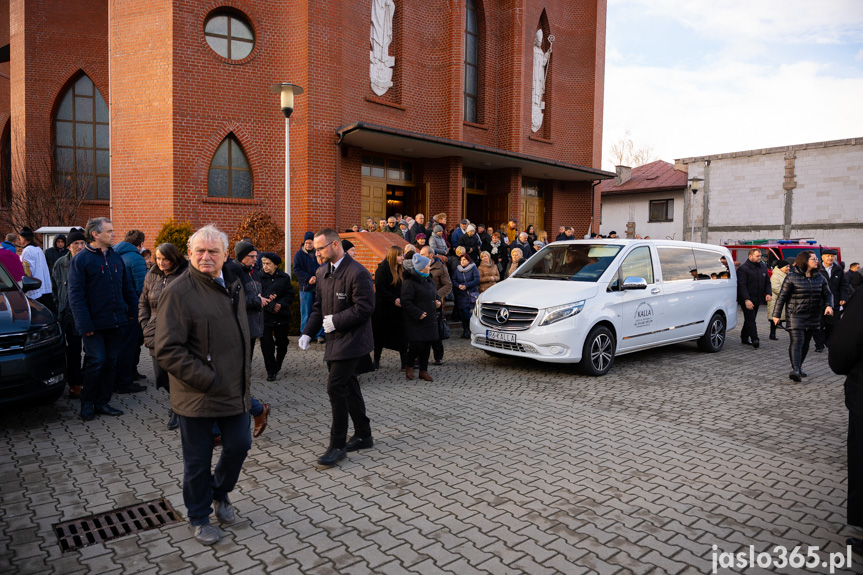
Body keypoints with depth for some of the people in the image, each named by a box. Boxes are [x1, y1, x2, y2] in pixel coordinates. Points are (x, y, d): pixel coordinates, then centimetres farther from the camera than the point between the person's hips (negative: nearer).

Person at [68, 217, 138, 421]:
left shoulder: (116, 257, 11)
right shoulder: (81, 259, -7)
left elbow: (127, 287, 16)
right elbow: (76, 295, -12)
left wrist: (132, 312, 9)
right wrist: (84, 324, -18)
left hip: (116, 322, 6)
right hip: (95, 323, -5)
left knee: (111, 362, 9)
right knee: (97, 361, -6)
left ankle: (102, 403, 20)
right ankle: (87, 402, 14)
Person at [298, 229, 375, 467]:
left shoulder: (357, 273, -17)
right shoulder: (322, 272, 9)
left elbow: (364, 308, -20)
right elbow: (319, 306, 15)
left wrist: (336, 321, -18)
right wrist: (308, 332, 3)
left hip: (351, 339, -9)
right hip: (336, 339, 9)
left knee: (335, 386, -11)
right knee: (348, 385, 15)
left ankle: (338, 445, 1)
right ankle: (363, 435, 30)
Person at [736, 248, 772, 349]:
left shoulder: (763, 267, 11)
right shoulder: (743, 268, -12)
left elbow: (767, 282, 17)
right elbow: (742, 286, -17)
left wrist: (768, 293, -1)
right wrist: (747, 300, -24)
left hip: (757, 299, 7)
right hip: (746, 300, -7)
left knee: (750, 319, 13)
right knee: (750, 319, -12)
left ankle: (744, 338, 23)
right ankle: (755, 340, -17)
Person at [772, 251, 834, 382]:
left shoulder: (819, 278, 10)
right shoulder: (792, 277, -7)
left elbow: (827, 294, 15)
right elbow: (782, 296, -6)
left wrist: (829, 306, -7)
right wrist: (776, 314, -6)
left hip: (812, 317, 6)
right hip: (795, 315, -6)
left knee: (805, 343, 11)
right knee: (796, 341, -15)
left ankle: (799, 367, 26)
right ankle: (795, 370, -22)